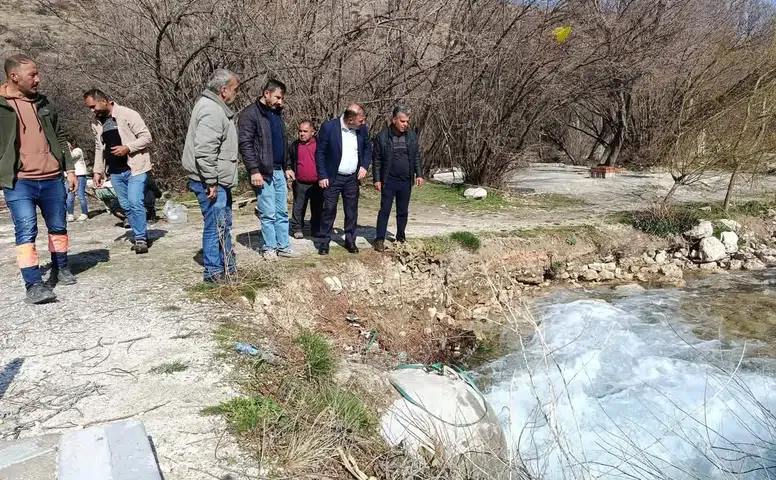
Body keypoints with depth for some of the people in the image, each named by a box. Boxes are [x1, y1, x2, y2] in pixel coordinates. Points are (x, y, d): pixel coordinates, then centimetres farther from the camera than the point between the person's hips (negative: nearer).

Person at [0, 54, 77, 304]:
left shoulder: (43, 103, 12)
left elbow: (59, 138, 17)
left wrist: (70, 169, 13)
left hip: (52, 178, 5)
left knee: (58, 227, 13)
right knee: (26, 231, -10)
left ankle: (60, 269, 32)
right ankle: (33, 285, -8)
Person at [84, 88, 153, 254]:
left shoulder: (127, 114, -10)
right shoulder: (96, 123, 10)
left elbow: (146, 137, -10)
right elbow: (99, 149, 17)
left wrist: (127, 148, -21)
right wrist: (98, 171, 11)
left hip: (135, 167, -6)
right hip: (115, 171, 7)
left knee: (135, 202, -13)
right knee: (126, 206, 8)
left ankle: (141, 239, -1)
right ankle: (140, 236, 19)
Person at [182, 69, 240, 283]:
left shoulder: (217, 108, 16)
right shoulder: (212, 111, -18)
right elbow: (204, 151, -27)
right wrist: (211, 182, -23)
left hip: (220, 181, 11)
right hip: (210, 182, -11)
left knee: (224, 225, 18)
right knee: (215, 226, -3)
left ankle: (228, 266, 30)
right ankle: (213, 272, 7)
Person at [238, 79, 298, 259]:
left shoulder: (277, 113, 15)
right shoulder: (250, 114, -9)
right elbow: (245, 144, -14)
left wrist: (286, 167, 18)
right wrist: (254, 170, -19)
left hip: (279, 171, 7)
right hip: (262, 172, -7)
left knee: (282, 212, 9)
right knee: (268, 213, -2)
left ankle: (283, 246, 17)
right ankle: (269, 248, 11)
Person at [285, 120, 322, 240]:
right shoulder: (294, 146, 6)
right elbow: (288, 160, 15)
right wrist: (288, 169, -4)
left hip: (317, 184, 0)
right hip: (300, 184, 0)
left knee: (317, 208, 8)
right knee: (299, 208, 4)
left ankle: (316, 229, 19)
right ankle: (297, 229, 13)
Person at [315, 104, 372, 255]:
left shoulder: (362, 129, -1)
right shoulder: (328, 127, -14)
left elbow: (368, 148, 14)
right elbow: (319, 152, -8)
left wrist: (364, 166, -1)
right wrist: (322, 176, -11)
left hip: (353, 178, 4)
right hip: (333, 177, -4)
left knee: (352, 211, 9)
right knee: (329, 210, 1)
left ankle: (350, 241, 22)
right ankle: (324, 242, 12)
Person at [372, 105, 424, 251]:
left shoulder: (412, 136, 4)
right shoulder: (382, 136, -6)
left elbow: (416, 157, 11)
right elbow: (377, 160, -3)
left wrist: (419, 174, 4)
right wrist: (377, 179, -6)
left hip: (406, 181, 3)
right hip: (388, 181, -3)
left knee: (403, 212, 12)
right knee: (385, 211, 0)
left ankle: (401, 238, 25)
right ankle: (380, 239, 6)